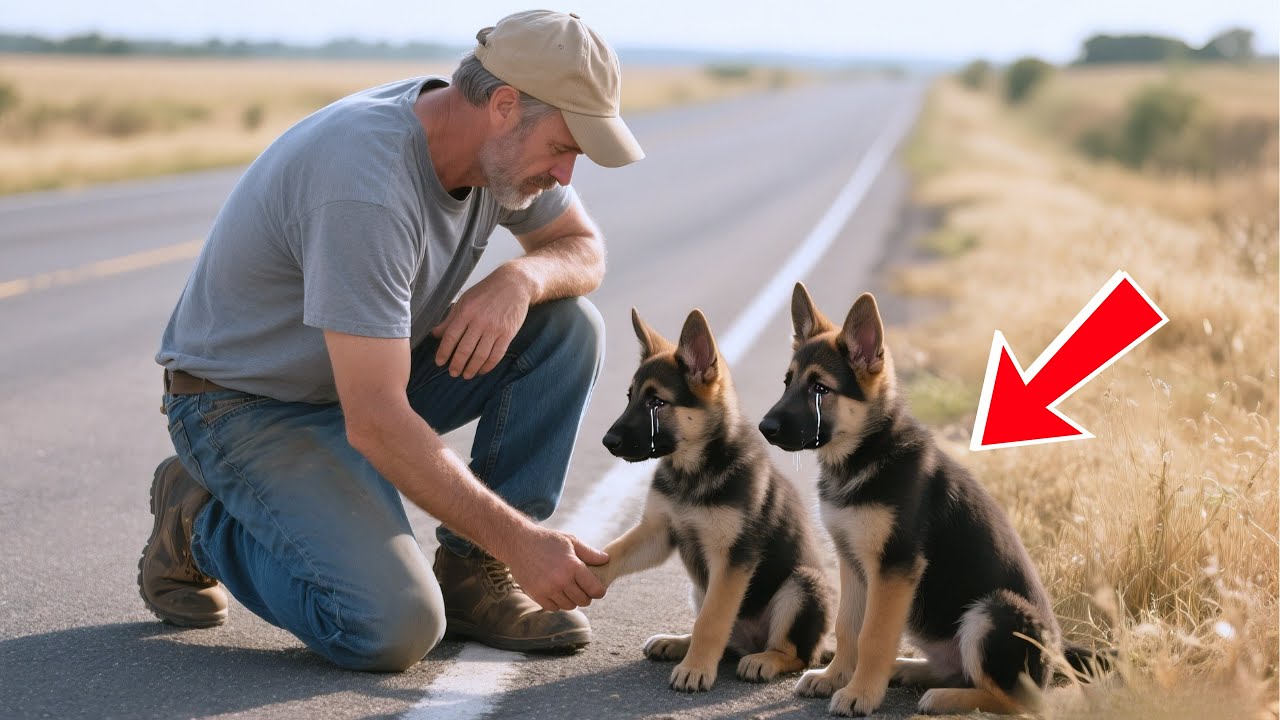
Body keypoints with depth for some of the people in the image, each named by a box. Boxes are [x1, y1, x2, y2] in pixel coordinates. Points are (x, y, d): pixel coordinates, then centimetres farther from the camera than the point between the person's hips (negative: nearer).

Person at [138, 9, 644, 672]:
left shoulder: (495, 141, -9)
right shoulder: (369, 185, -35)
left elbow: (584, 248, 7)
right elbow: (374, 424, -35)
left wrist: (520, 279, -19)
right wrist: (520, 541, -32)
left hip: (375, 369, 8)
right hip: (249, 407, -8)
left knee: (567, 325, -10)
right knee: (394, 628, -25)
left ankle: (473, 573, -2)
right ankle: (202, 524, 2)